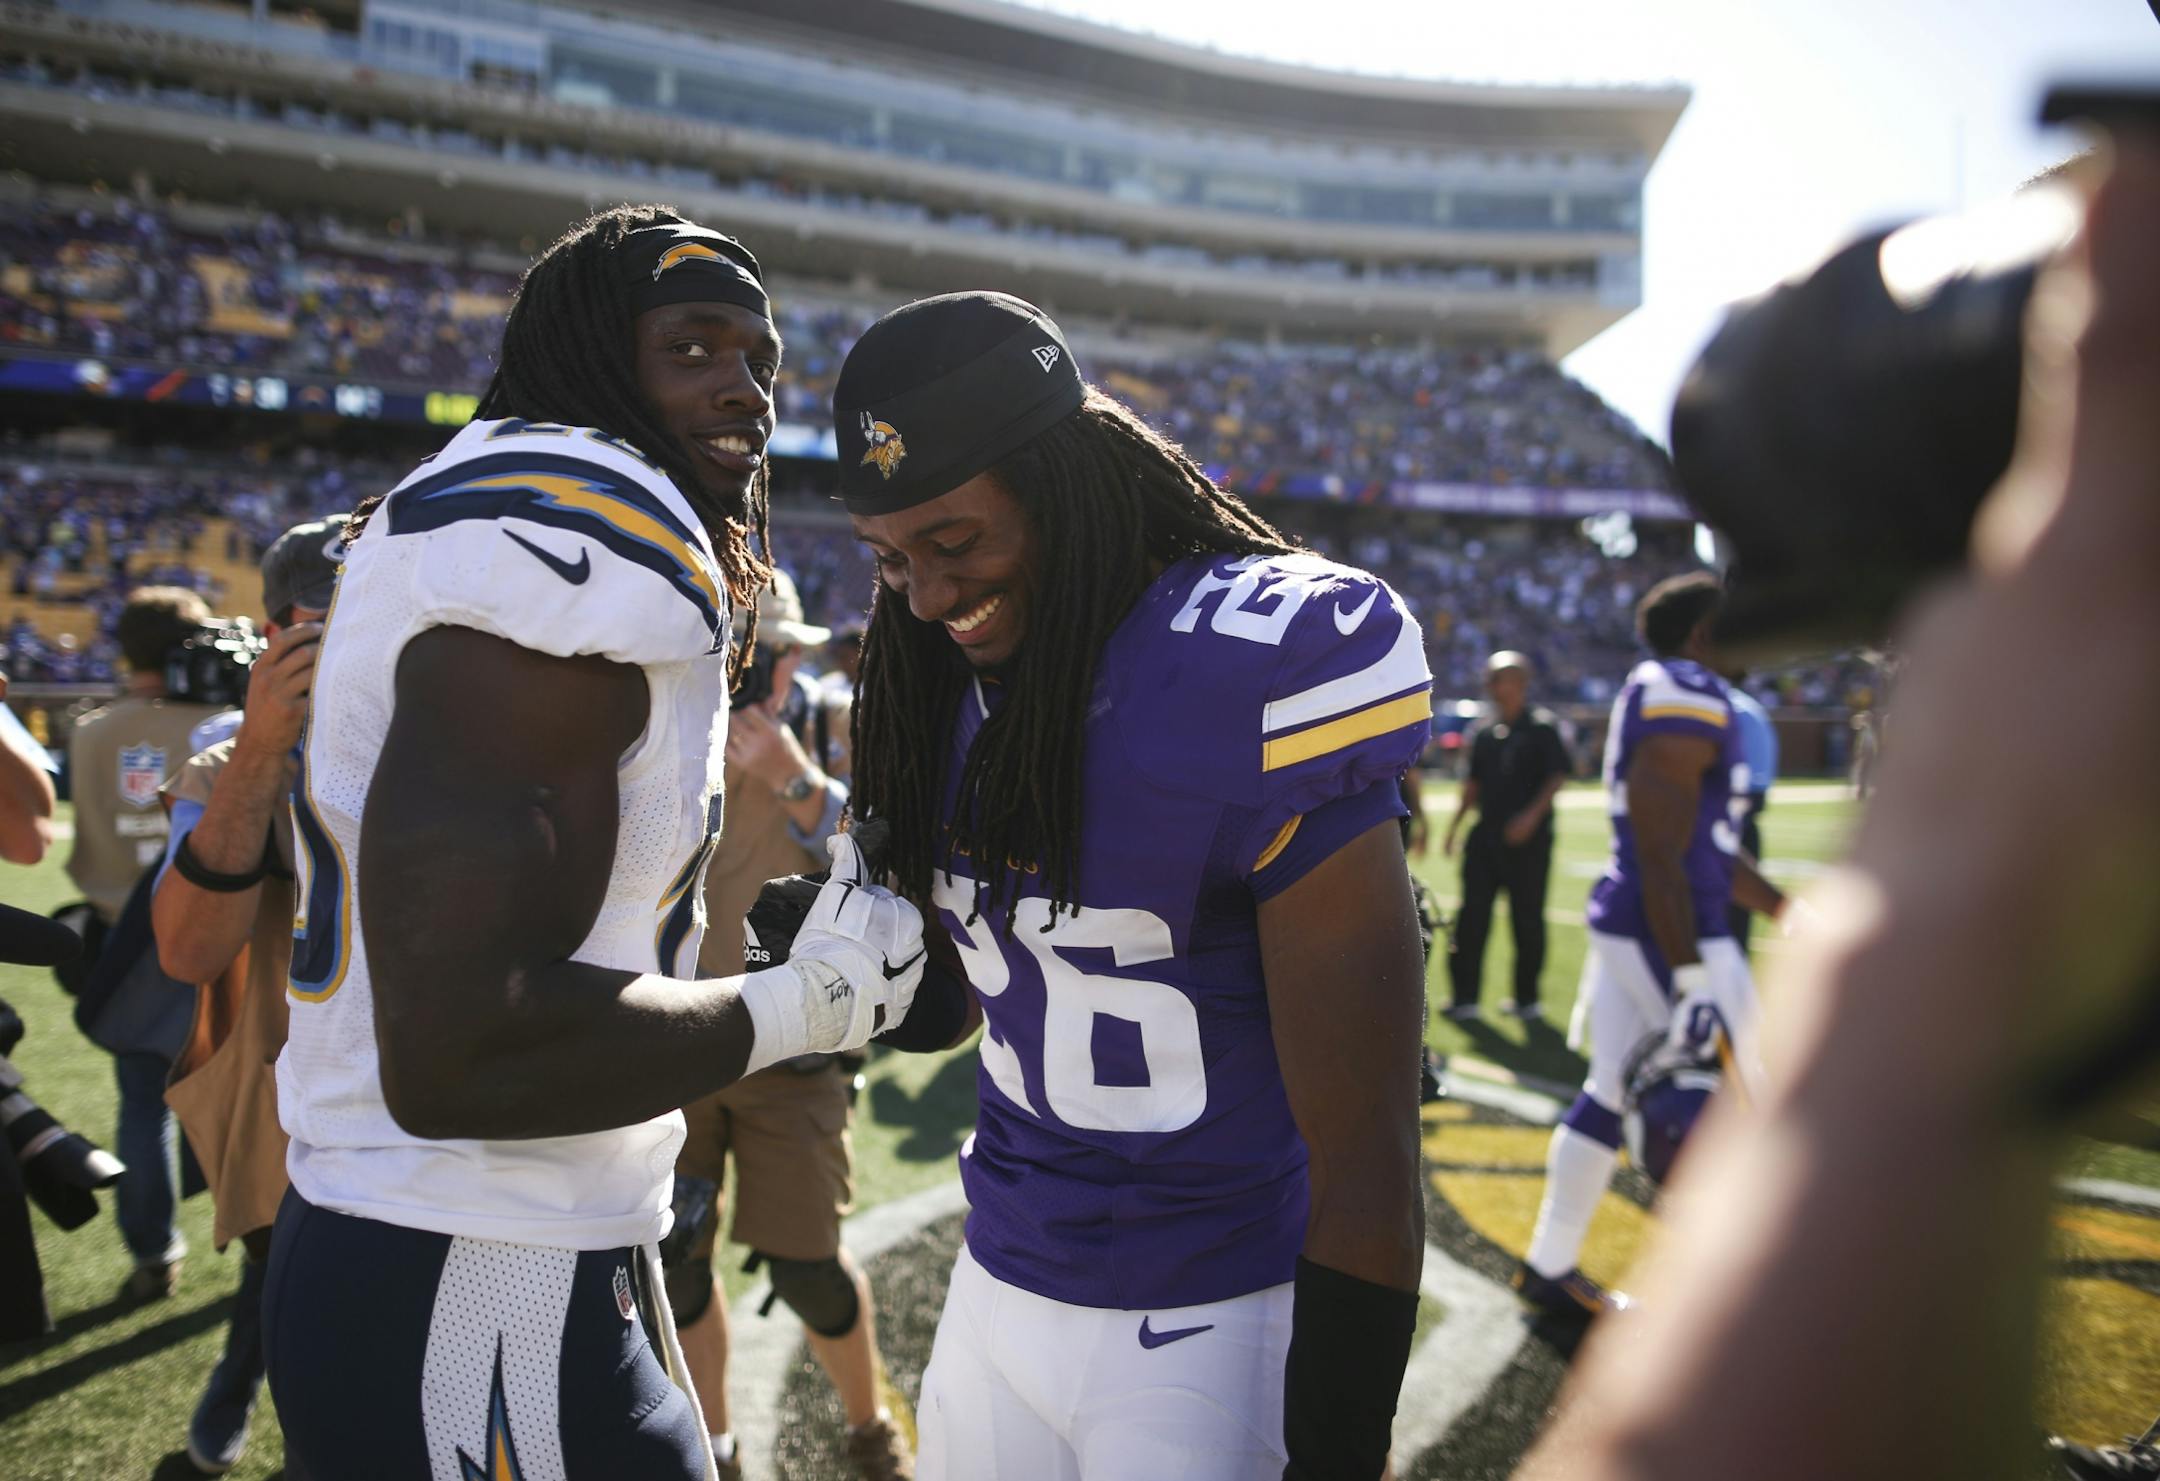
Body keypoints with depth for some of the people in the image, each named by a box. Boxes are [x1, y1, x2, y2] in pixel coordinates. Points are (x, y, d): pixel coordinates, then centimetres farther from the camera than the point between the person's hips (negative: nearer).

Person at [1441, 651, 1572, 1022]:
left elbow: (1558, 776, -8)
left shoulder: (1542, 728, -4)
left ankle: (1526, 998, 15)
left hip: (1528, 839, -5)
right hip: (1486, 836, 5)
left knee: (1527, 918, 3)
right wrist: (1454, 825, 13)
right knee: (1472, 916, 0)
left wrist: (1532, 815, -20)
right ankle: (1465, 996, 5)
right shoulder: (1485, 733, 13)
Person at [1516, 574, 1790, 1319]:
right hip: (1672, 934, -10)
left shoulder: (1656, 696, 14)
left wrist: (1786, 908, 25)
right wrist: (1691, 980, -24)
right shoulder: (1687, 704, -18)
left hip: (1622, 923, 10)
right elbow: (1662, 858, -23)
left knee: (1609, 1092, 14)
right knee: (1766, 1097, 3)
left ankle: (1549, 1265, 22)